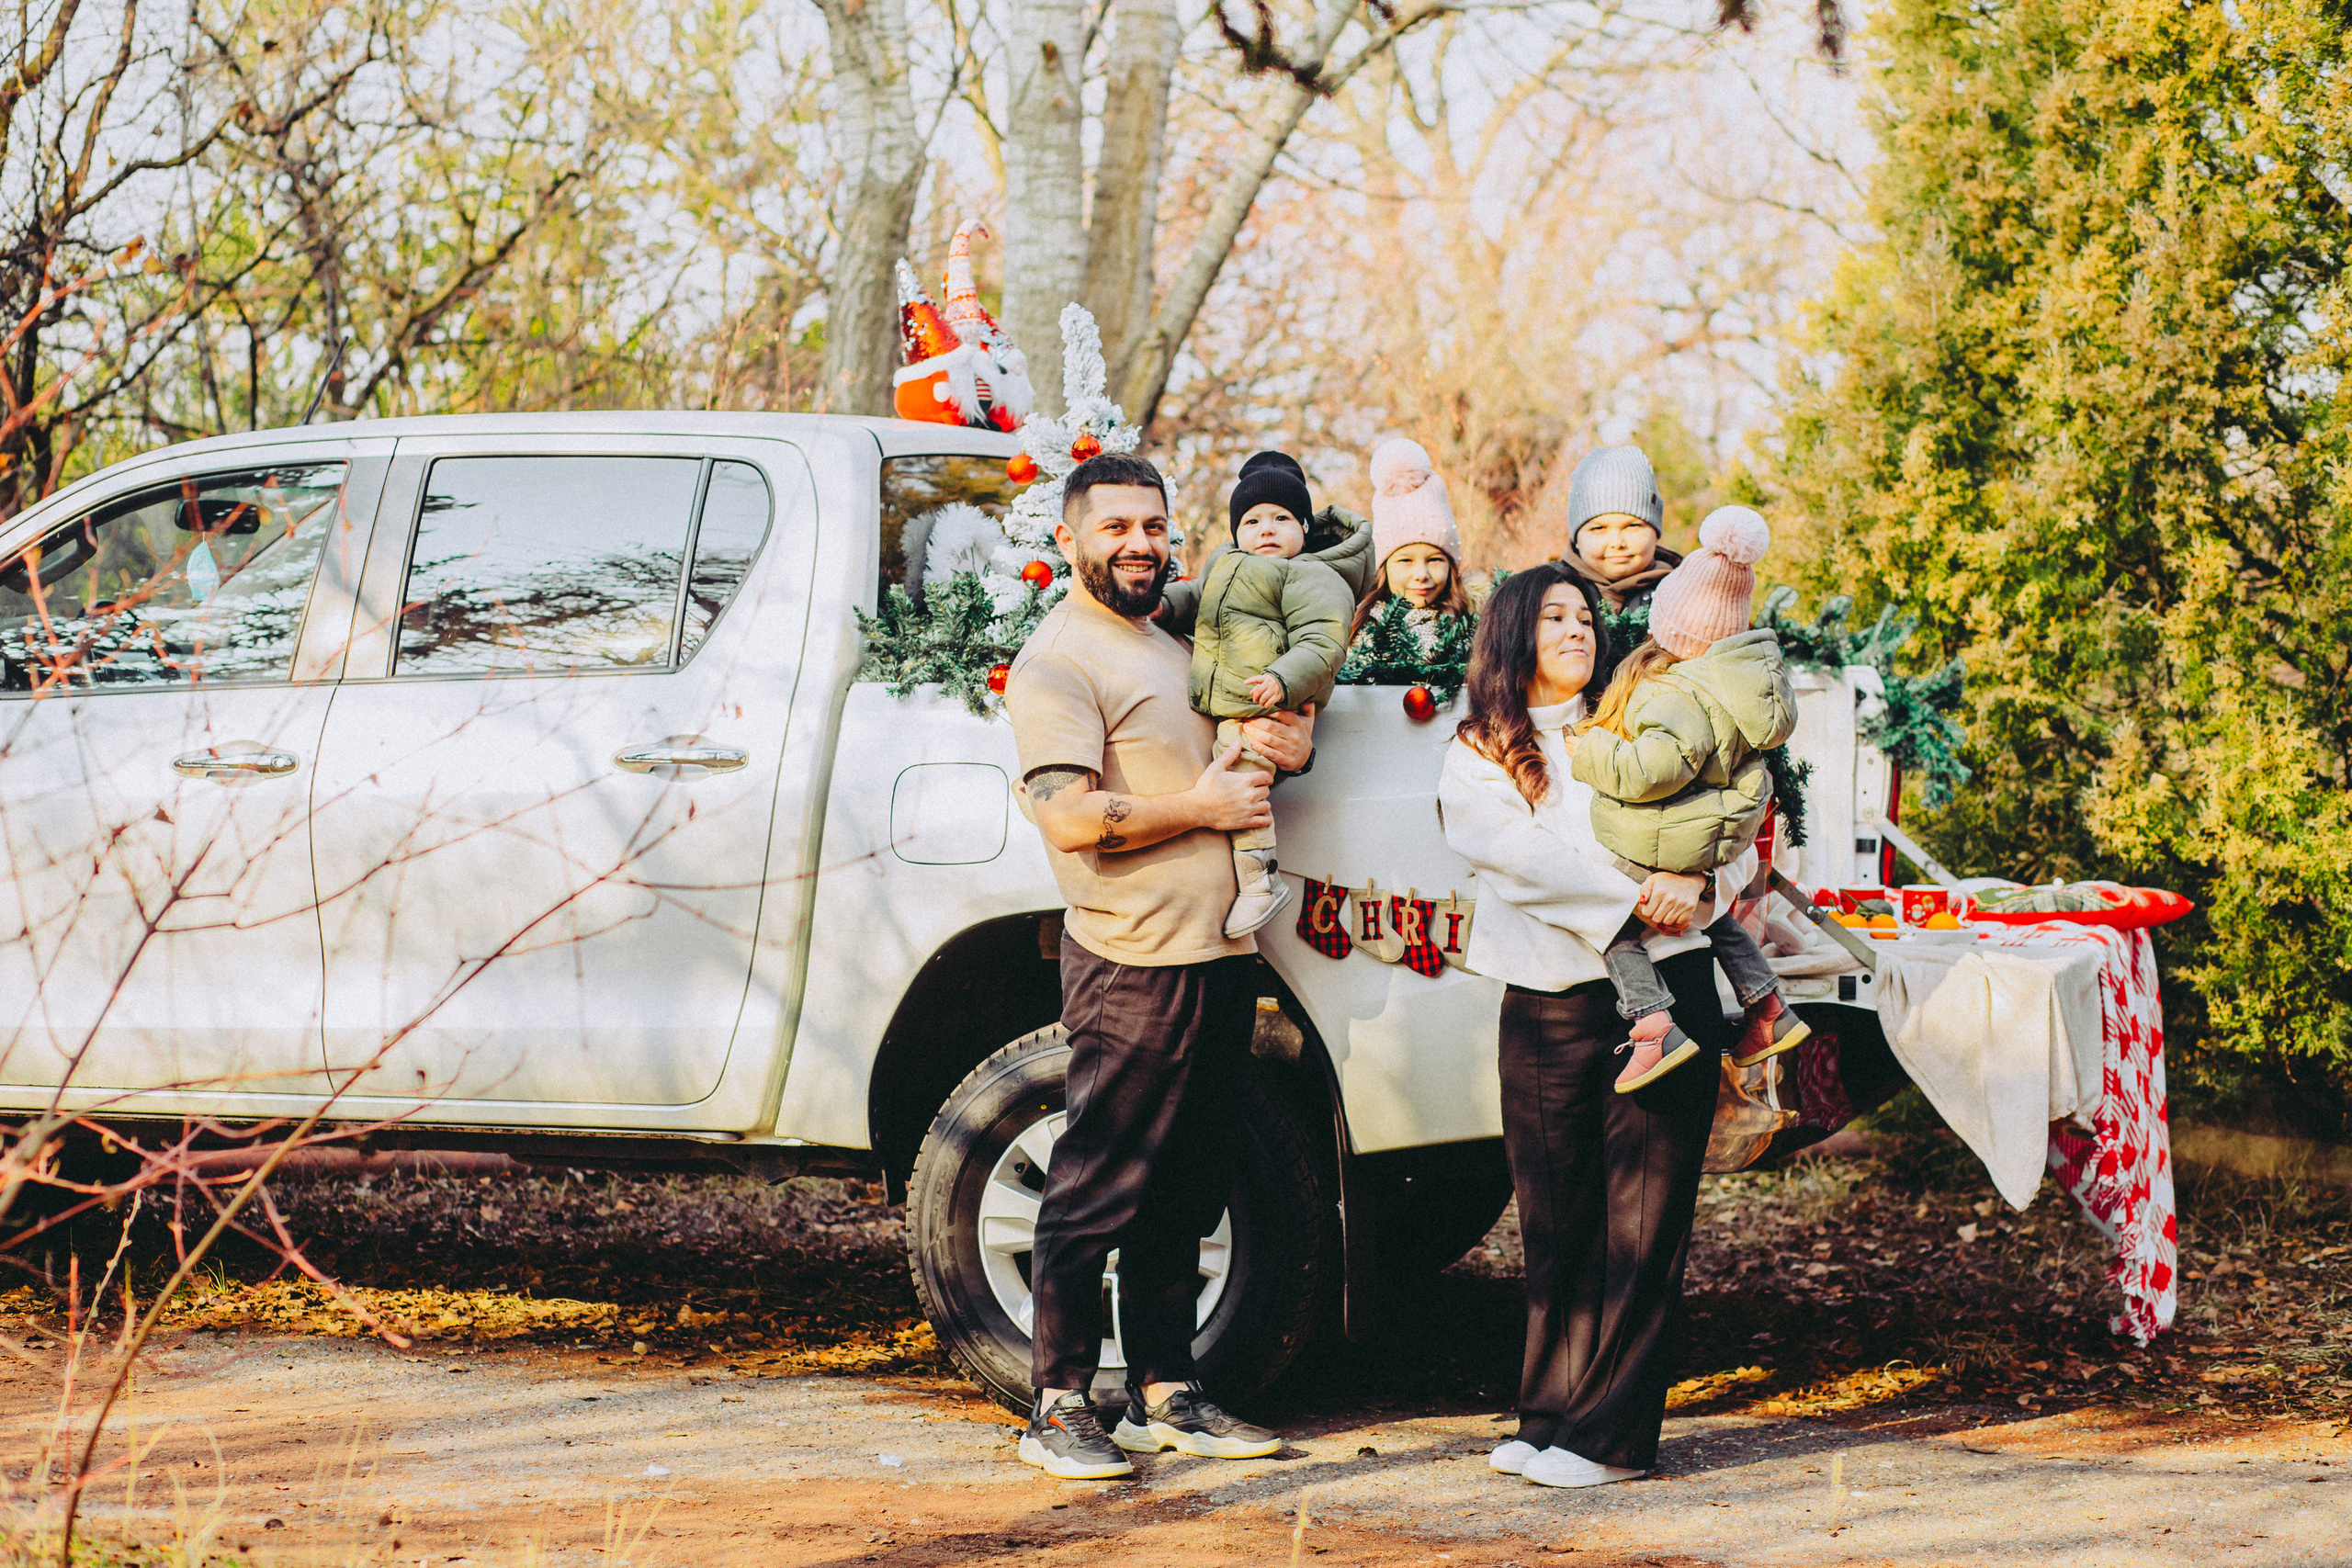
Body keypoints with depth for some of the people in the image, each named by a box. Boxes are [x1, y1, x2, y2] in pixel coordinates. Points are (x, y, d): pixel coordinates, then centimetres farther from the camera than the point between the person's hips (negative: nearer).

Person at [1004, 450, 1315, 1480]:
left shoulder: (1179, 640, 18)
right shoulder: (1058, 661, -10)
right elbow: (1068, 818, -21)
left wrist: (1291, 741, 10)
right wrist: (1203, 805, -14)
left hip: (1218, 959, 9)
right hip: (1133, 968, -9)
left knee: (1183, 1194, 13)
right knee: (1097, 1193, -5)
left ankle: (1163, 1395, 21)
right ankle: (1058, 1411, 1)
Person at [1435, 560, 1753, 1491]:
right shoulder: (1476, 758, 9)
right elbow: (1522, 857, -8)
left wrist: (1698, 885, -8)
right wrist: (1640, 893, -16)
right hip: (1546, 1011, 0)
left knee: (1642, 1222, -4)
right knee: (1556, 1223, 3)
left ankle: (1611, 1433, -3)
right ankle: (1549, 1419, 12)